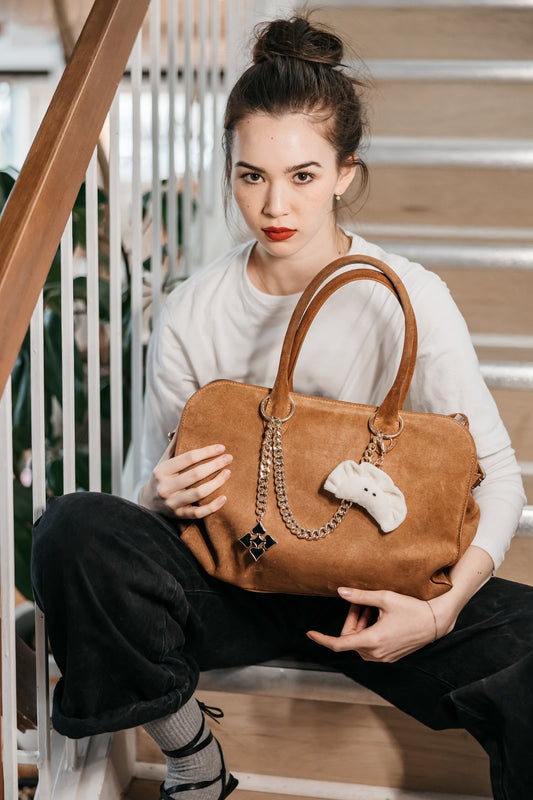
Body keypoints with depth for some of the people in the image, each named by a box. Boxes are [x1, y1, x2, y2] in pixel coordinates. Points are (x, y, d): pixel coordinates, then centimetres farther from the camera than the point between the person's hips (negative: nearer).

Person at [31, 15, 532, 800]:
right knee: (74, 531, -27)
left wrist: (442, 610, -22)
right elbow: (161, 487, 6)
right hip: (227, 577, 2)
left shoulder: (407, 300, -7)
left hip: (372, 585, -1)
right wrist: (166, 497, -20)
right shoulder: (192, 315, -2)